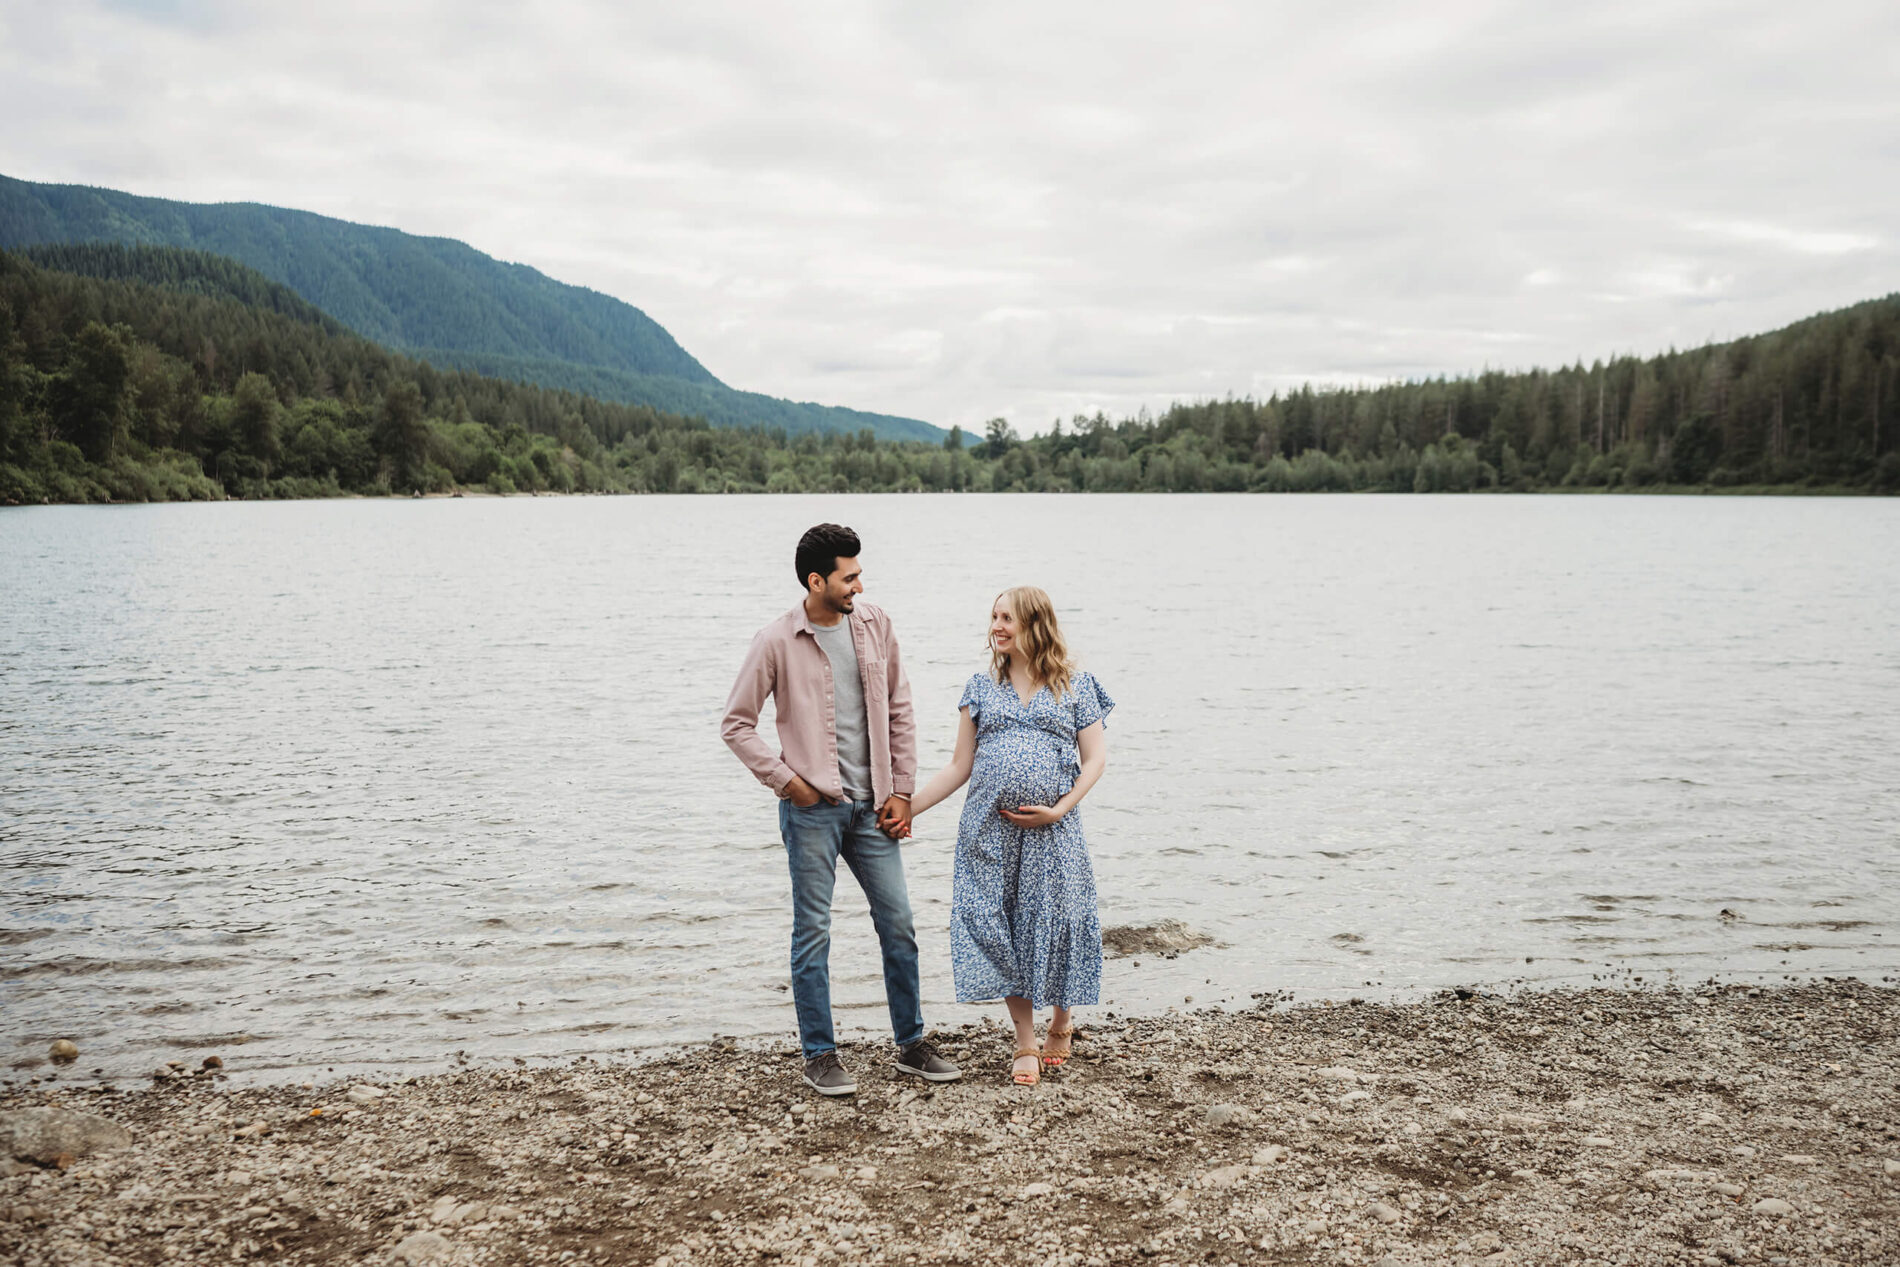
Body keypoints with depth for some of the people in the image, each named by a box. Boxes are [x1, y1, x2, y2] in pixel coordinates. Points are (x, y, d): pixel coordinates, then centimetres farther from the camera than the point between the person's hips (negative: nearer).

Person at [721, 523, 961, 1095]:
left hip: (871, 805, 4)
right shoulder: (777, 642, -9)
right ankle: (820, 1055, 16)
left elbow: (899, 711, 9)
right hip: (812, 808, -4)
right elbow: (737, 724, -3)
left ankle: (912, 1044, 22)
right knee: (813, 932, 4)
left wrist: (901, 790, 5)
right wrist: (787, 780, -9)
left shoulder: (875, 625, 3)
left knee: (898, 923, 8)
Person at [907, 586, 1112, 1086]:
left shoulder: (1076, 686, 4)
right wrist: (906, 808, 6)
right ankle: (1026, 1045, 14)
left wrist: (1059, 809, -11)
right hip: (989, 832, 2)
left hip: (1051, 832, -2)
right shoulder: (982, 688, 11)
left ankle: (1062, 1021, 26)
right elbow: (959, 767, 12)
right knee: (998, 929, 1)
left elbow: (1095, 758, 2)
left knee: (1055, 922, -2)